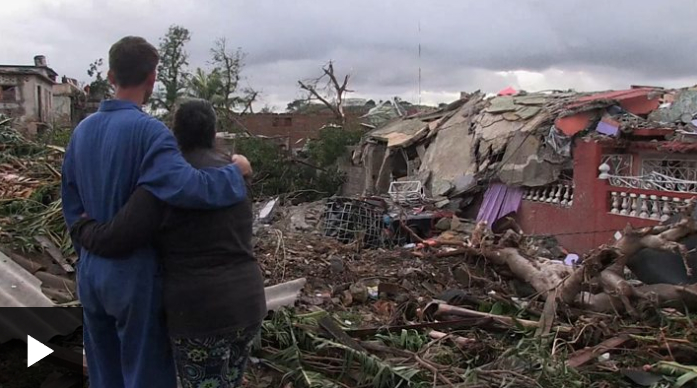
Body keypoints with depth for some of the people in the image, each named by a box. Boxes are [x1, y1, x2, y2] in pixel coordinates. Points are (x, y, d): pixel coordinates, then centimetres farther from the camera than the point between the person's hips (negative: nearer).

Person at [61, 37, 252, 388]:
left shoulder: (83, 130, 4)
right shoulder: (148, 131, -19)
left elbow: (72, 204, 10)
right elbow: (185, 186, -33)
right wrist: (235, 172, -16)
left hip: (91, 272, 7)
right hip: (135, 274, -7)